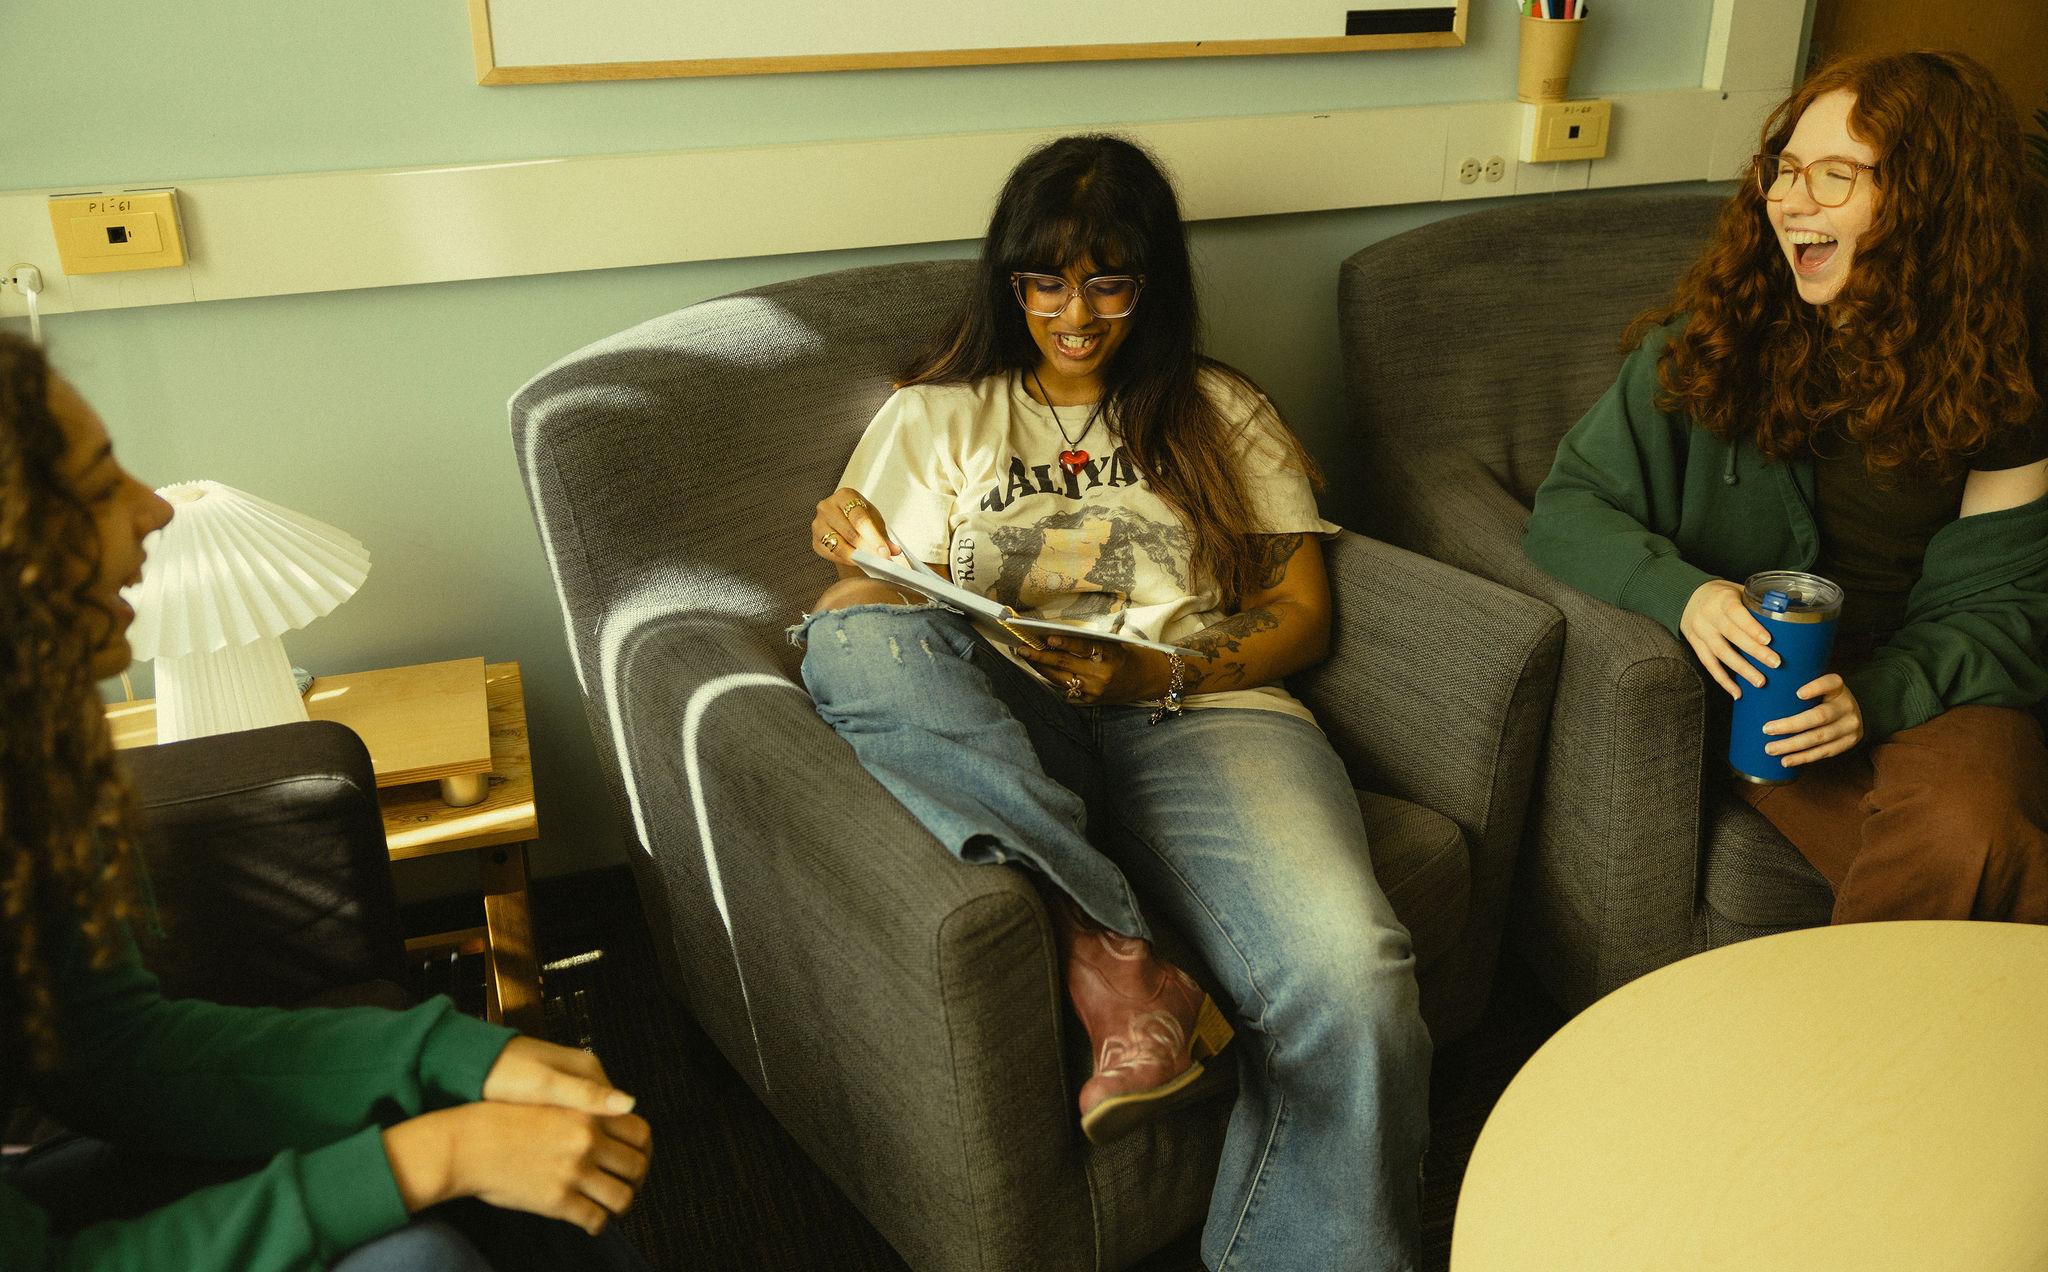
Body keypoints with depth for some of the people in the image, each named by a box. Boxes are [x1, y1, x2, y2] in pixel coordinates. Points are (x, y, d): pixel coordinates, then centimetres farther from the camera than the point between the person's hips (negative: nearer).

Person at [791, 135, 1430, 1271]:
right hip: (1000, 735, 1)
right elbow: (902, 630, 13)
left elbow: (1301, 613, 11)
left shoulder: (1221, 413, 20)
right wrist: (854, 552, -11)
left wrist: (1154, 671, -8)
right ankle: (1108, 951, -36)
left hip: (1201, 712, 0)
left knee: (1348, 981, -32)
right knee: (849, 636, -33)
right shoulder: (936, 419, 20)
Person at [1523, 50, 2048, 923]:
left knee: (1971, 832, -31)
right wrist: (1684, 592, -22)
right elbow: (1567, 509, -2)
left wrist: (1878, 693, -18)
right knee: (1941, 858, -29)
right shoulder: (1711, 340, -3)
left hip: (1924, 685, 2)